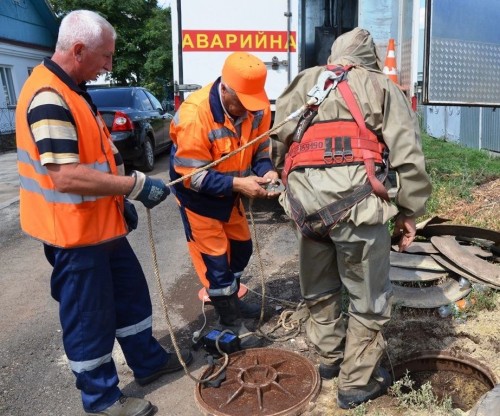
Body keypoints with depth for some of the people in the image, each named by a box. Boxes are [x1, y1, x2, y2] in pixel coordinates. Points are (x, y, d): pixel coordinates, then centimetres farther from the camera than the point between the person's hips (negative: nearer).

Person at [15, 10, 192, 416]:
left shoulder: (71, 90, 11)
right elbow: (66, 176, -31)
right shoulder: (49, 98, -23)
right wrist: (136, 184, -24)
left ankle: (148, 360, 41)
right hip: (74, 232, -10)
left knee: (131, 293, 21)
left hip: (101, 223, 10)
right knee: (90, 316, 6)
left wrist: (120, 199, 12)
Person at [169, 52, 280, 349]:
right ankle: (230, 320, 18)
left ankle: (232, 300, 41)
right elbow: (190, 174, -29)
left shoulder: (258, 106, -14)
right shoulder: (195, 113, -32)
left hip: (230, 192, 7)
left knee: (241, 247, 18)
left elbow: (260, 147, -1)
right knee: (215, 257, 0)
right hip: (198, 195, -6)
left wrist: (267, 170, -23)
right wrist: (237, 183, -37)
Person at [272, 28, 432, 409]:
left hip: (303, 196, 4)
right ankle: (357, 382, 25)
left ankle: (330, 356, 42)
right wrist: (408, 212, 12)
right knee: (369, 298, 12)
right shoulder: (381, 86, 15)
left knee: (318, 288, 24)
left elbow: (280, 144, 19)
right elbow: (408, 155, 5)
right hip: (354, 197, -4)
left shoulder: (303, 83, 25)